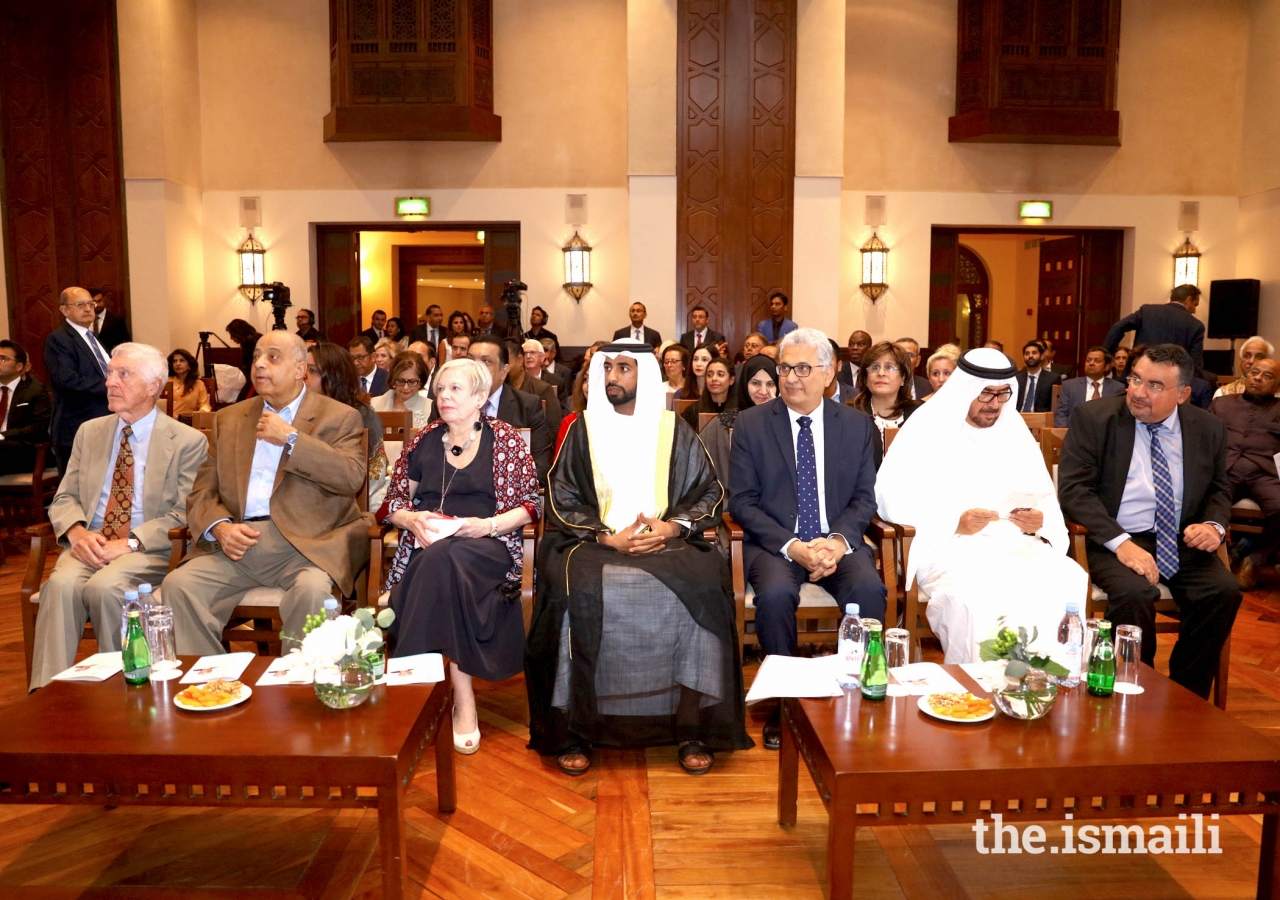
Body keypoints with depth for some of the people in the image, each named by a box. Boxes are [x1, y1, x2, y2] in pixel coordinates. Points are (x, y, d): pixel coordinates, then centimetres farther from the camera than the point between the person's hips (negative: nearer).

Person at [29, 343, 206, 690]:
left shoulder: (187, 441, -1)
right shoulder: (89, 431, 15)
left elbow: (182, 515, -6)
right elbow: (64, 498, 14)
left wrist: (129, 543, -19)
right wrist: (76, 531, -9)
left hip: (150, 550, -4)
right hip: (88, 544, 4)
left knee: (105, 586, -32)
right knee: (61, 584, -28)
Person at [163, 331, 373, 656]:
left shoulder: (338, 417, 7)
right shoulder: (229, 419, 20)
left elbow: (352, 477, -9)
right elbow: (202, 491, 15)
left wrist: (291, 438, -9)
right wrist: (219, 527, -7)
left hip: (306, 543, -4)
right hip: (238, 542, 4)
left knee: (312, 590, -33)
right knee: (178, 585, -20)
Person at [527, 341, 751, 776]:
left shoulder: (673, 429, 10)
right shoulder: (583, 429, 9)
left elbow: (710, 492, 8)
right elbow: (562, 500, 4)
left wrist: (674, 527, -11)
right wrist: (608, 537, -12)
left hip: (666, 540, 0)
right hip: (595, 541, 0)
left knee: (702, 585, -29)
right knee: (578, 589, -32)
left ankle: (693, 727, -18)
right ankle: (573, 730, -20)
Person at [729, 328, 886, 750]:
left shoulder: (857, 425, 8)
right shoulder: (751, 423, 2)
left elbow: (865, 496, 7)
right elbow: (741, 501, -3)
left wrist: (839, 540, -14)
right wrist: (792, 547, -16)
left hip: (838, 541, 2)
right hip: (774, 542, -1)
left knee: (869, 589, -29)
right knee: (775, 593, -32)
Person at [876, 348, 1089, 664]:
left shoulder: (1014, 431, 16)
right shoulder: (927, 430, 1)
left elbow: (1043, 497, 17)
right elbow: (891, 496, -8)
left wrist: (1040, 521, -8)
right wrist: (953, 522, -18)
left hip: (1014, 542, 4)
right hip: (948, 546, -4)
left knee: (1070, 582, -25)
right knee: (972, 594, -36)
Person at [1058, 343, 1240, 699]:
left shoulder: (1209, 428, 7)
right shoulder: (1094, 417, -5)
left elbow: (1219, 489, 19)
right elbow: (1073, 489, -11)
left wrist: (1214, 524, -6)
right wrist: (1120, 543, -22)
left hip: (1182, 541, 4)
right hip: (1115, 540, -4)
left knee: (1223, 591, -22)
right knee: (1134, 593, -31)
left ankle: (1186, 698, -3)